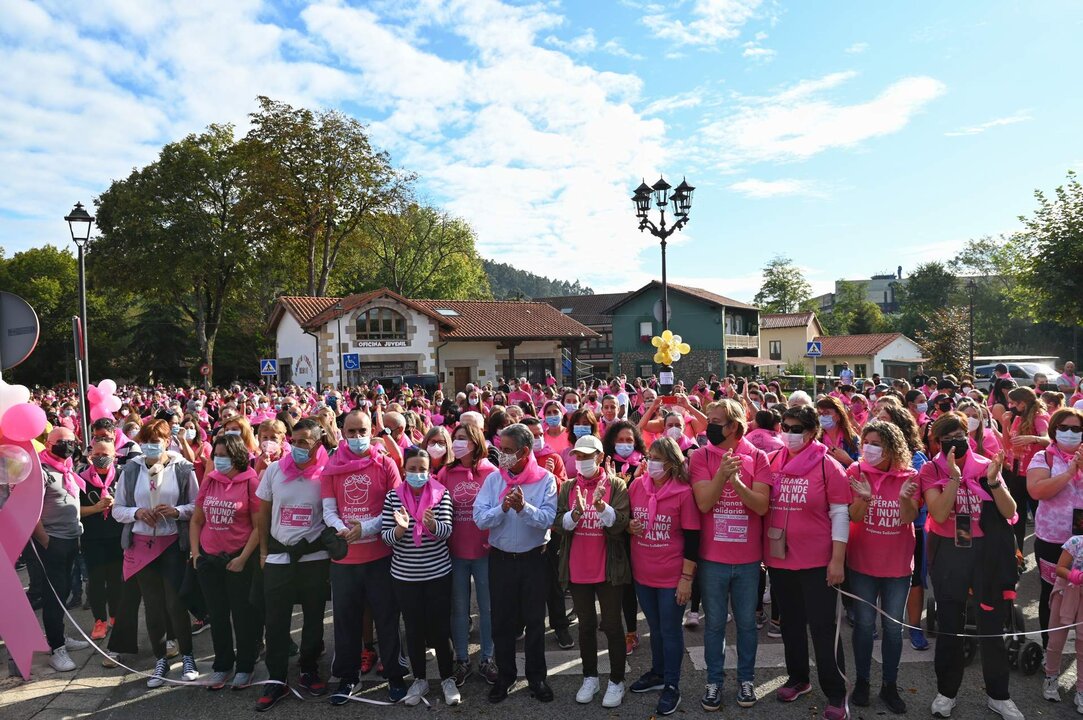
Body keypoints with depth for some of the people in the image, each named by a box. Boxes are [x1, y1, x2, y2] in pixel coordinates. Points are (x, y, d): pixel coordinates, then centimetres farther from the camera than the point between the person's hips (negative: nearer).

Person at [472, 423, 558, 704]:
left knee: (535, 620, 9)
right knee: (502, 620, 12)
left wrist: (523, 507, -35)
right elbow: (480, 519, -12)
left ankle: (537, 677, 26)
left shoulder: (546, 479, -10)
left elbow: (547, 520, -19)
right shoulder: (493, 478, -5)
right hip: (500, 559, 2)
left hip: (534, 559, -2)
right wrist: (502, 508, -28)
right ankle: (504, 675, 29)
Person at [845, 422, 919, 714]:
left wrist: (904, 497, -34)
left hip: (898, 564, 1)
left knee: (894, 626, 11)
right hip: (862, 562, -1)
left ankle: (890, 685, 26)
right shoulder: (856, 471, -8)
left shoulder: (909, 476, -5)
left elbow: (908, 518, -13)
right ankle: (862, 681, 24)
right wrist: (865, 498, -34)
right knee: (864, 624, 8)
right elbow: (854, 517, -13)